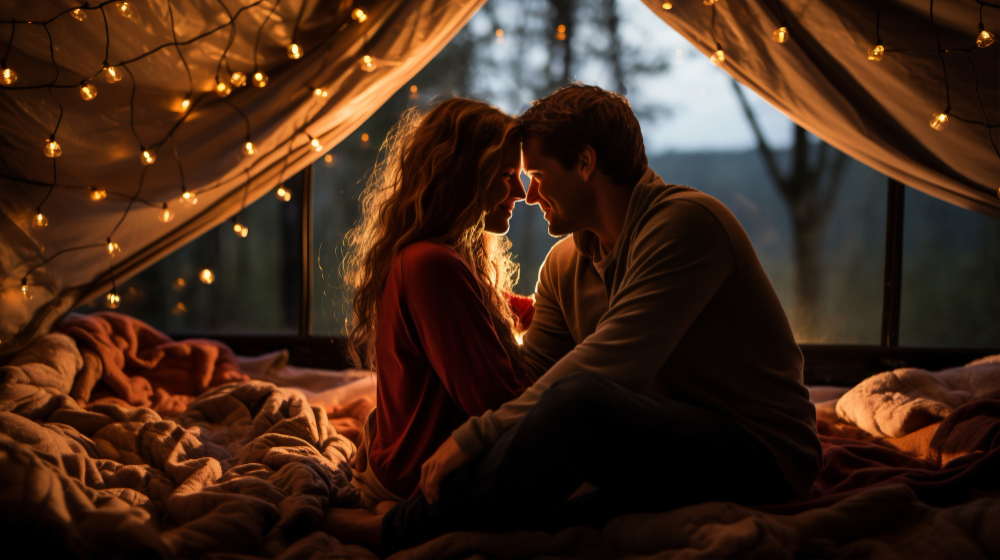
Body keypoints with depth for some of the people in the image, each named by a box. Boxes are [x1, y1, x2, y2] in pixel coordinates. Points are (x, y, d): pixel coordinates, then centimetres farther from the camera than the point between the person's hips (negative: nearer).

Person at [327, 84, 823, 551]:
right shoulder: (565, 266, 10)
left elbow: (607, 363, -27)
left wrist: (477, 436, -27)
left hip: (760, 457, -9)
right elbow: (528, 376, 10)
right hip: (662, 446, 9)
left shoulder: (685, 222, -17)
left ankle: (401, 531, -20)